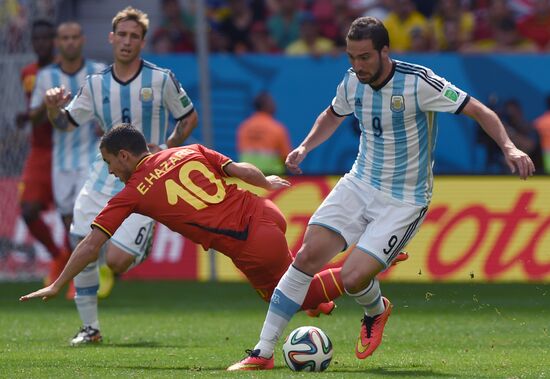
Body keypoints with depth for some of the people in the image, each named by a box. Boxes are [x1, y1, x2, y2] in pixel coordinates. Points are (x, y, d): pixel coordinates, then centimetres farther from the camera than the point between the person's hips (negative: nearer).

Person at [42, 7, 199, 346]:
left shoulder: (162, 80, -5)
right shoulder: (96, 84, 5)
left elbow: (190, 118, 6)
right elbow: (67, 123, 13)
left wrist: (166, 149, -4)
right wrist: (53, 107, -9)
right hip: (105, 175, 4)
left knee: (117, 261, -14)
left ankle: (144, 241, 22)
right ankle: (90, 328, 13)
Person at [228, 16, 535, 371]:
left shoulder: (417, 82, -21)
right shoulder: (352, 83, -2)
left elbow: (479, 111, -18)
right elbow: (332, 116, 22)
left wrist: (509, 147, -32)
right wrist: (305, 147, 6)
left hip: (404, 201, -5)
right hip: (360, 183, 5)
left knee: (353, 278, -17)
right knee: (308, 256, -9)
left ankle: (376, 312, 23)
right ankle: (263, 353, -3)